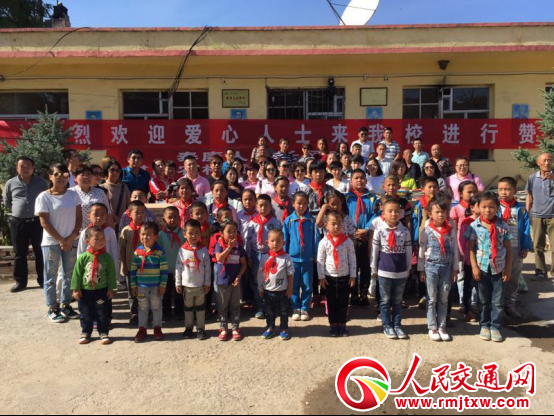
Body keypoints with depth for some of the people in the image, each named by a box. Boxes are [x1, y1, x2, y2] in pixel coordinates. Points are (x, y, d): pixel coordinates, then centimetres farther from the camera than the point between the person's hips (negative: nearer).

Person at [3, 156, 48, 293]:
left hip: (37, 222, -1)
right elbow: (7, 202, 16)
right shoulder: (10, 183, 4)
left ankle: (42, 280, 17)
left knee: (40, 252, 5)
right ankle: (20, 281, 18)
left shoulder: (41, 182, 1)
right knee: (20, 253, 8)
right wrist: (18, 210, 9)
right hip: (18, 223, 1)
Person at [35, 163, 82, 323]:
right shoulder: (44, 197, -7)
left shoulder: (73, 194, 3)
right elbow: (44, 223, -9)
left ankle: (66, 305, 24)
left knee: (69, 275, 11)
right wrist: (61, 240, -10)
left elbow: (79, 217, 3)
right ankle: (52, 308, 17)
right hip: (51, 242, -3)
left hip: (71, 241, 4)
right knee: (51, 276, 5)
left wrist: (72, 237, -7)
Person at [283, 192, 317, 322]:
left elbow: (315, 239, 3)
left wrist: (315, 255, 4)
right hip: (293, 258, 0)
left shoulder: (311, 220, -3)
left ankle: (305, 309, 20)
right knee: (294, 285, 9)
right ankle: (296, 309, 23)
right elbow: (285, 240, 4)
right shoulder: (289, 221, -1)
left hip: (308, 258, 0)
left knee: (307, 286, 7)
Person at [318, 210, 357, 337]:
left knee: (343, 303, 8)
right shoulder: (324, 242, -7)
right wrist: (321, 277, -4)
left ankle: (342, 325, 21)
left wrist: (353, 276, -2)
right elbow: (320, 261, -3)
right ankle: (333, 326, 21)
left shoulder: (348, 241, -5)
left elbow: (352, 259, 0)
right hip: (330, 277, 0)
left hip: (345, 277, 0)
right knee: (331, 303, 9)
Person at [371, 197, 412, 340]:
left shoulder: (405, 231, -2)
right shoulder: (379, 231, -7)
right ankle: (387, 326, 20)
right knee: (385, 301, 9)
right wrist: (374, 269, 4)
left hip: (401, 272, 2)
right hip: (384, 272, -1)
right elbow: (375, 251, 0)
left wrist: (408, 269, 10)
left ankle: (397, 325, 24)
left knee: (398, 301, 12)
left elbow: (408, 252, 5)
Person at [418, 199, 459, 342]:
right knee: (432, 299, 6)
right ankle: (433, 328, 14)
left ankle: (442, 327, 19)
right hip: (431, 267, -2)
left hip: (447, 267, 2)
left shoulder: (451, 230, 1)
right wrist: (421, 270, -1)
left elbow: (455, 251, 5)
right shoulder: (427, 231, -4)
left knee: (443, 299, 9)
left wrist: (455, 269, 4)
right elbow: (421, 251, -1)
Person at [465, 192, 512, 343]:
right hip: (482, 267, 0)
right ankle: (484, 325, 26)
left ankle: (495, 326, 20)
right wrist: (474, 267, -8)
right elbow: (471, 248, -3)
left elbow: (508, 249, 2)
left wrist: (508, 269, -1)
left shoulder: (503, 226, -2)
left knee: (498, 300, 7)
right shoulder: (475, 226, -5)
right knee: (484, 299, 13)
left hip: (499, 268, 1)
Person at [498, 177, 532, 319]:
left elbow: (526, 230, 0)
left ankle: (510, 305, 29)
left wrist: (525, 248, -5)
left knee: (513, 278, 14)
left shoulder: (521, 209, -1)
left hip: (515, 248, 2)